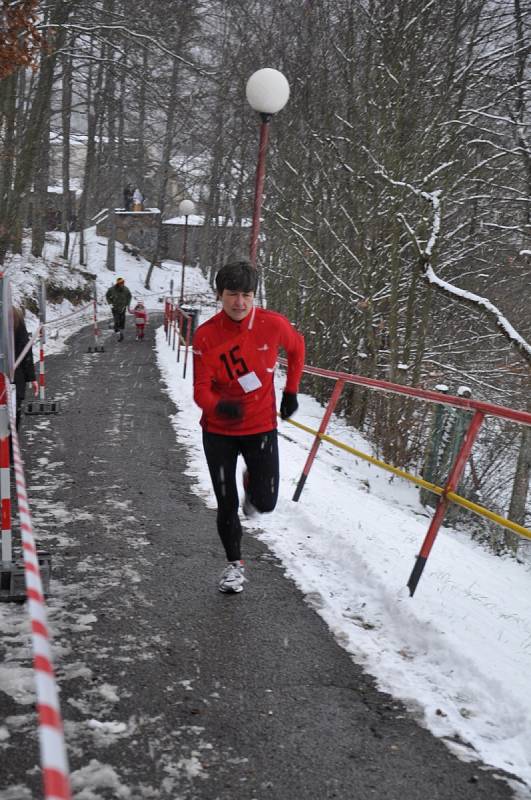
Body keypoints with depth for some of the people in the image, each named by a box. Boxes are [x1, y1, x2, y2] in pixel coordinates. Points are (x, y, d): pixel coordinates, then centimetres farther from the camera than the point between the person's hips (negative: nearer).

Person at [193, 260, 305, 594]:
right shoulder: (206, 336, -17)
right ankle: (235, 563, 30)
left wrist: (291, 392, 10)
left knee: (265, 503, 3)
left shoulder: (273, 324, -14)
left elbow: (297, 347, 8)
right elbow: (201, 389, -17)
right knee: (226, 504, 6)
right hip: (219, 431, 0)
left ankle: (253, 484, 41)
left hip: (261, 426, 1)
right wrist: (219, 406, -39)